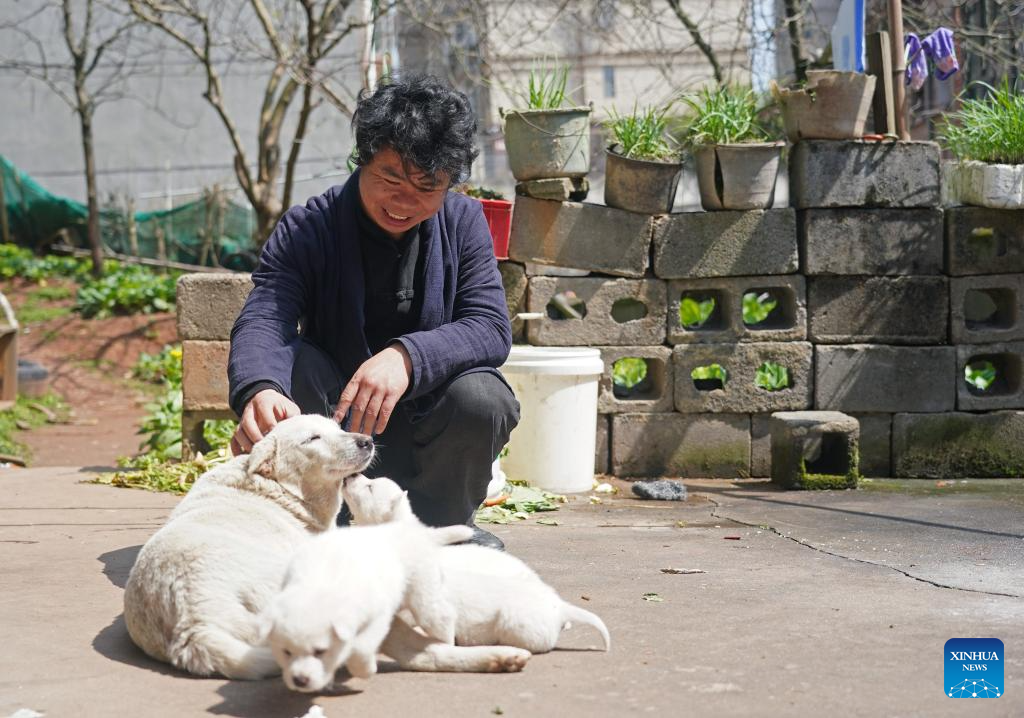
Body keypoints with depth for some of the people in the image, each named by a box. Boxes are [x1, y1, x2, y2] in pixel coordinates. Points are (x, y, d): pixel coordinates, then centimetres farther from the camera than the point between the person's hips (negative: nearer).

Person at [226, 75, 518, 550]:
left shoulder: (464, 222, -3)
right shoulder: (306, 230, -10)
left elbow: (491, 328, -16)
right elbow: (261, 322, -27)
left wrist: (408, 356, -37)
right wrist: (260, 391, -52)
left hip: (424, 430, 1)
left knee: (482, 398, -30)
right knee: (291, 362, -28)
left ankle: (443, 525, -1)